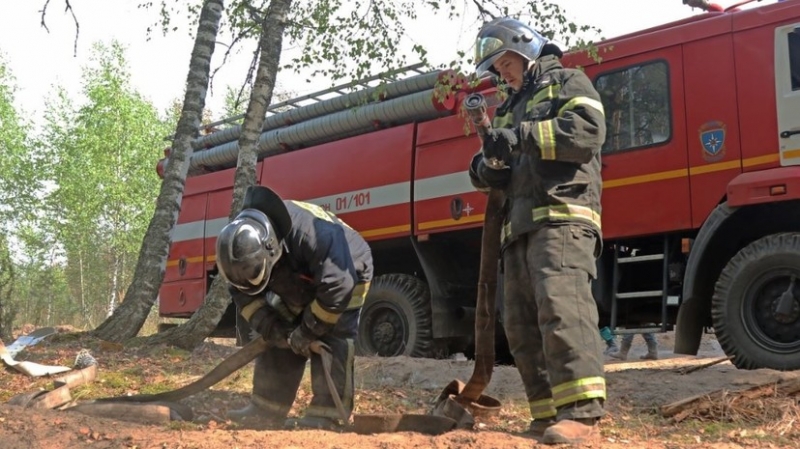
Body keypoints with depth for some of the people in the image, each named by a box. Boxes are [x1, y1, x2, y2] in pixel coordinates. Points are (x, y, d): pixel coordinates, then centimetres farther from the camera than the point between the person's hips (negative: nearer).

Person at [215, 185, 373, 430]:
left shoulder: (311, 231, -45)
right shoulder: (245, 241, -23)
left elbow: (336, 286, -40)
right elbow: (243, 294, -12)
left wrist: (307, 331, -30)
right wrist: (272, 329, -22)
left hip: (344, 279, -6)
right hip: (300, 287, 6)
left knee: (333, 344, -18)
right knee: (279, 341, 2)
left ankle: (326, 415, -14)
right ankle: (265, 409, 8)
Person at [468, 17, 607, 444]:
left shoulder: (567, 82, 12)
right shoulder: (509, 109, 32)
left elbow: (588, 130, -9)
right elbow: (485, 175, 26)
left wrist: (522, 136, -11)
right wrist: (488, 164, 2)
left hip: (562, 216, -8)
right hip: (519, 226, 8)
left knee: (561, 304, -23)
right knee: (521, 324, 0)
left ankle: (581, 410, -26)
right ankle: (549, 413, 2)